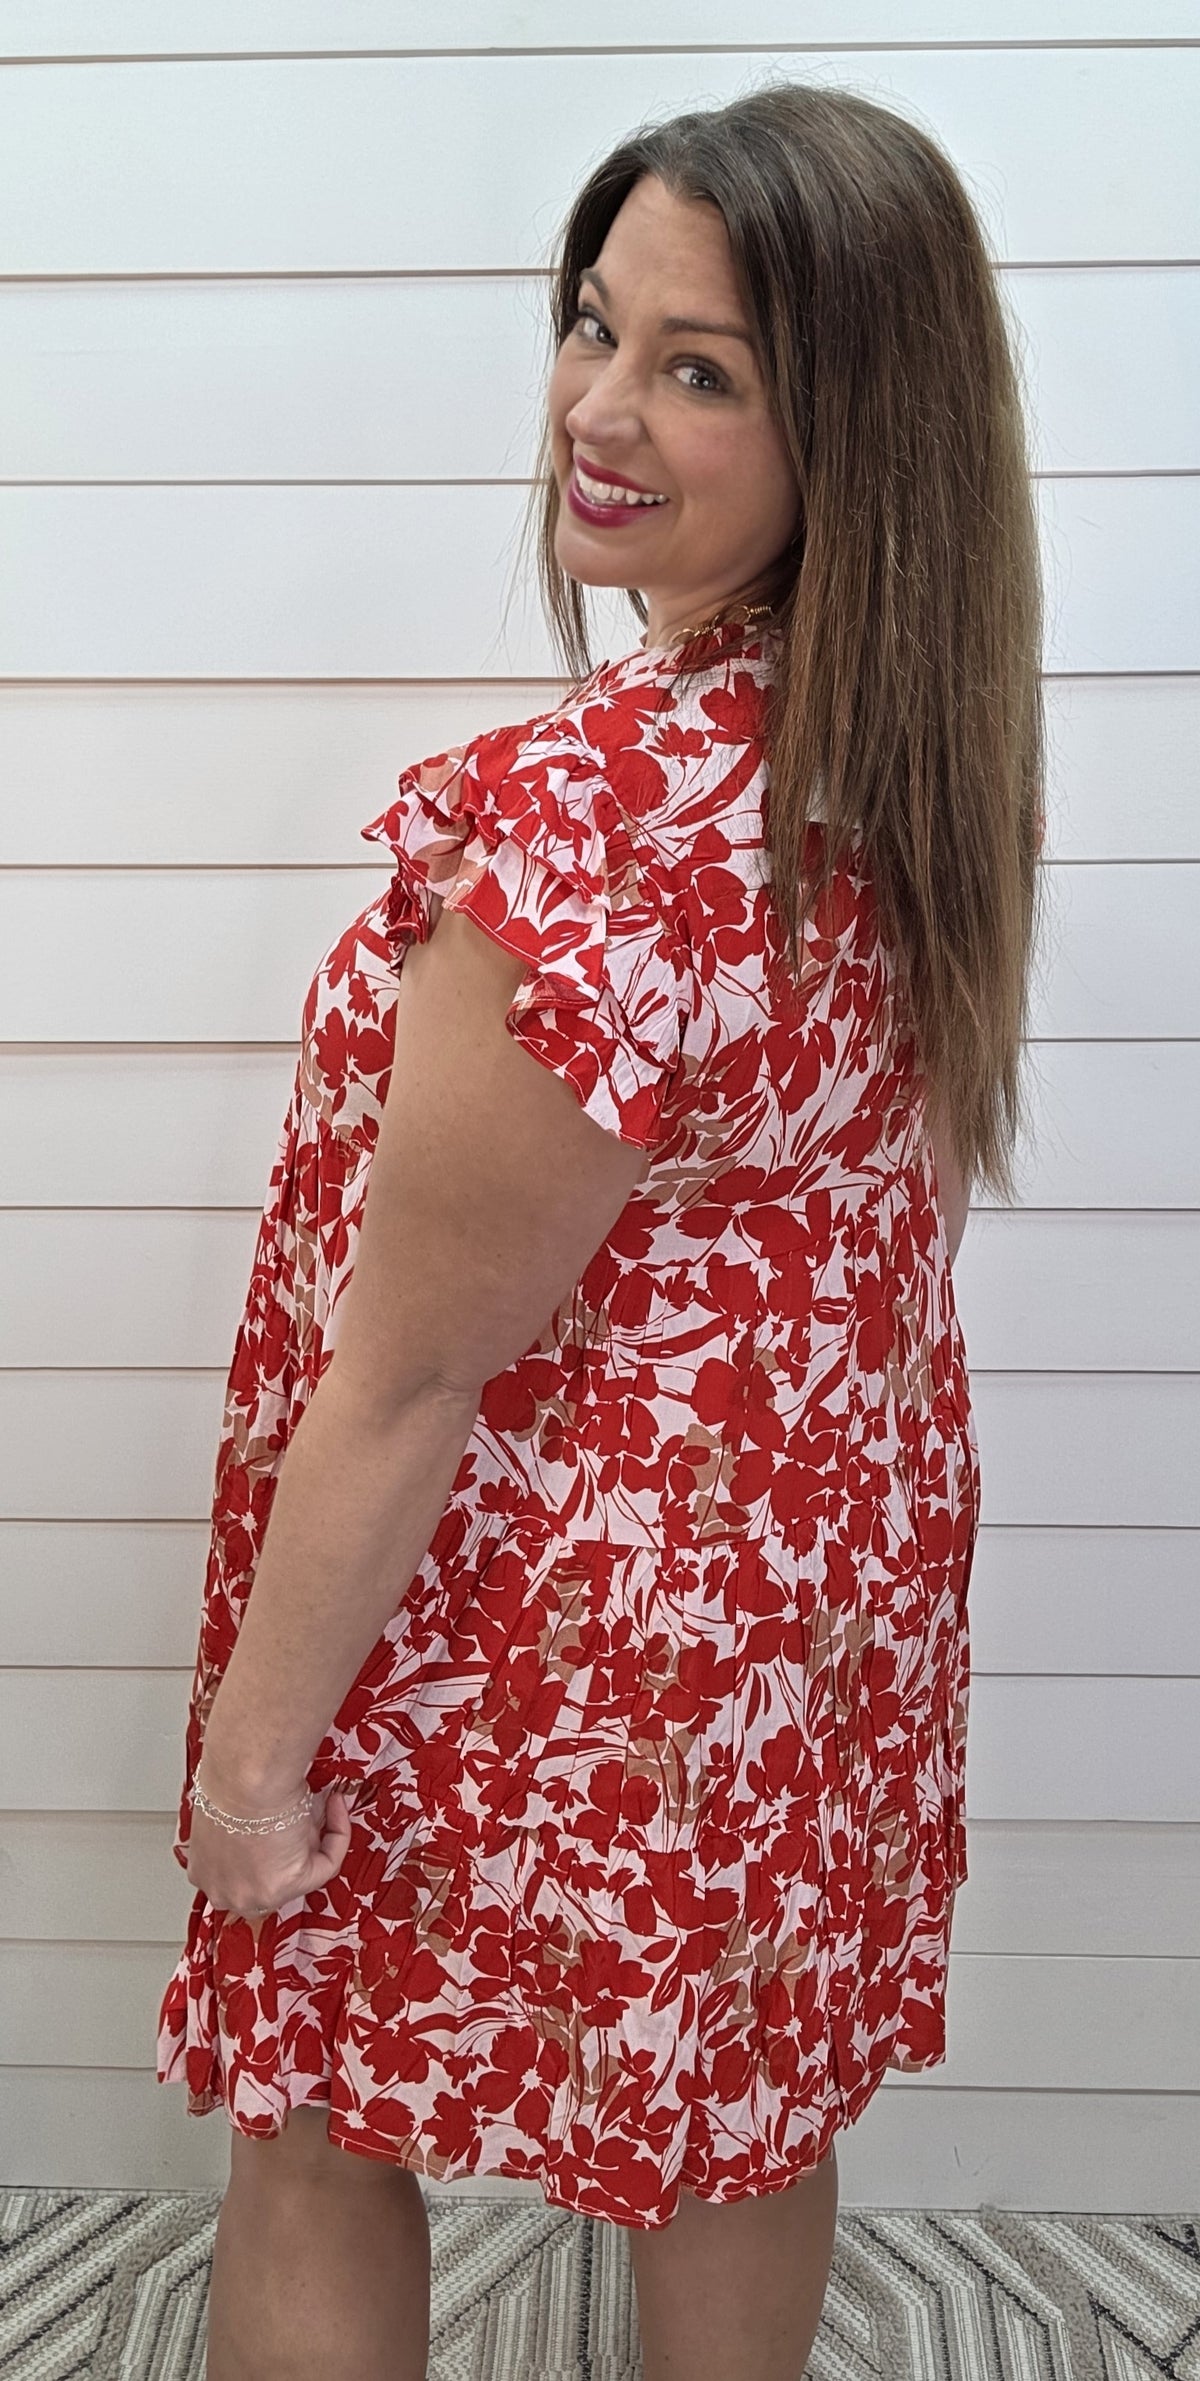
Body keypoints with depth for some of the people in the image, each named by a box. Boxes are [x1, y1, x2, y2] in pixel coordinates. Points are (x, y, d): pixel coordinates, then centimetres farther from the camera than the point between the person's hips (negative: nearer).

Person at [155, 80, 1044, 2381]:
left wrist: (256, 1743, -14)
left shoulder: (589, 814, -34)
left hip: (548, 1620, -7)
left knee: (309, 2107, 19)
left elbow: (406, 1379, -26)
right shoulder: (912, 750, -7)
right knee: (738, 2096, 28)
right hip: (827, 1566, 8)